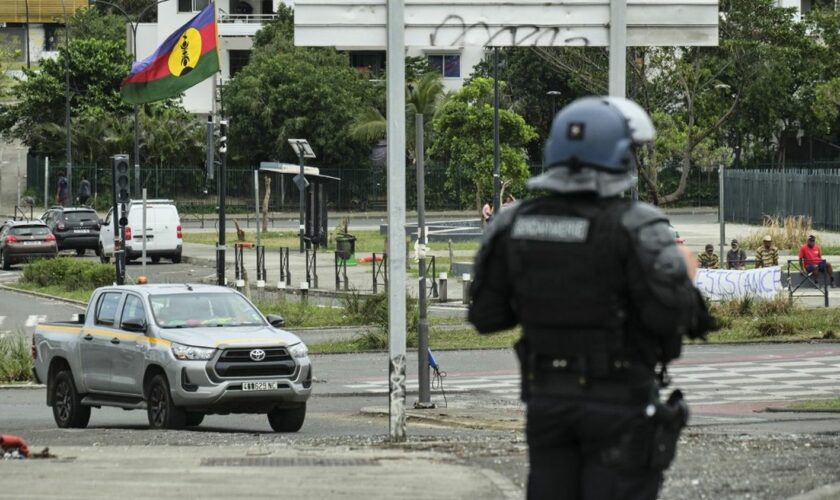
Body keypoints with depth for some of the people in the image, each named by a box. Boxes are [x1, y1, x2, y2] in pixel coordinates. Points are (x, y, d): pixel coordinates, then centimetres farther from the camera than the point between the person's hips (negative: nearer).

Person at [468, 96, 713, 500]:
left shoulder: (514, 225, -1)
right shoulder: (634, 228, -15)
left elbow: (485, 316, 3)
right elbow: (670, 315, -20)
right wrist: (684, 278, 0)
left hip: (547, 396, 5)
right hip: (618, 401, -5)